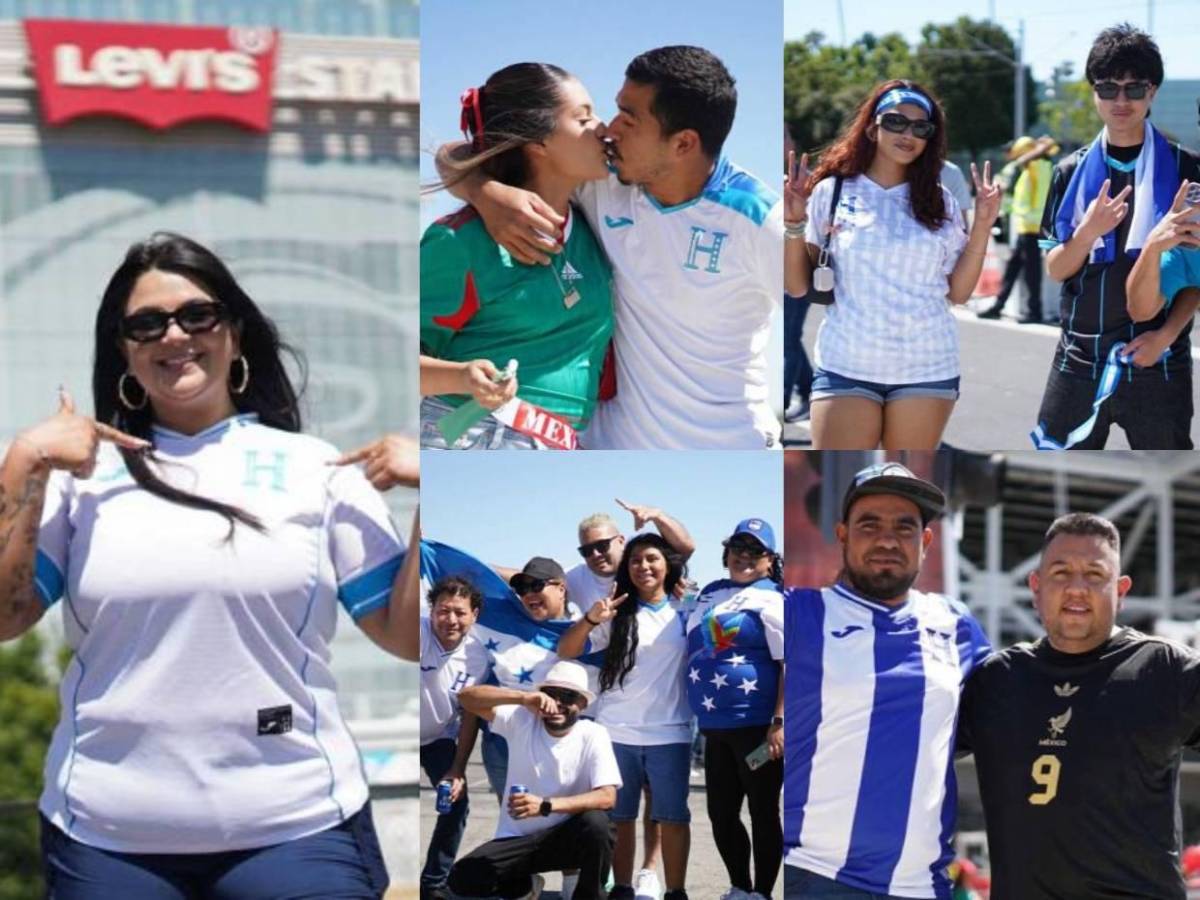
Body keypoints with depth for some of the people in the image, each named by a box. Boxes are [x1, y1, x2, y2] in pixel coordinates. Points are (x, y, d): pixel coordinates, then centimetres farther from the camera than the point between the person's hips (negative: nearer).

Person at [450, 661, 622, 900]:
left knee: (595, 823, -35)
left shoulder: (593, 735, -11)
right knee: (463, 878, -19)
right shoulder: (523, 721, -7)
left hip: (567, 837, -2)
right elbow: (467, 696, -18)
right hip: (518, 839, 2)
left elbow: (607, 797, -23)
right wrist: (524, 698, -34)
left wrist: (545, 805, -35)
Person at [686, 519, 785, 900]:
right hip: (715, 726, 8)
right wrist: (700, 712, 19)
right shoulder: (710, 594, 15)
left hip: (756, 726, -8)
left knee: (763, 813, 1)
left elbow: (789, 664, -14)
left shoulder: (770, 599, -7)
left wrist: (780, 722, -21)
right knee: (721, 814, 13)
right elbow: (696, 650, 28)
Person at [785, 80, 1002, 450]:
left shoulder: (938, 201, 7)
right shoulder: (833, 191, 0)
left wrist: (982, 226, -2)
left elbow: (958, 292, 6)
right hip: (846, 367, -2)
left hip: (927, 369, 2)